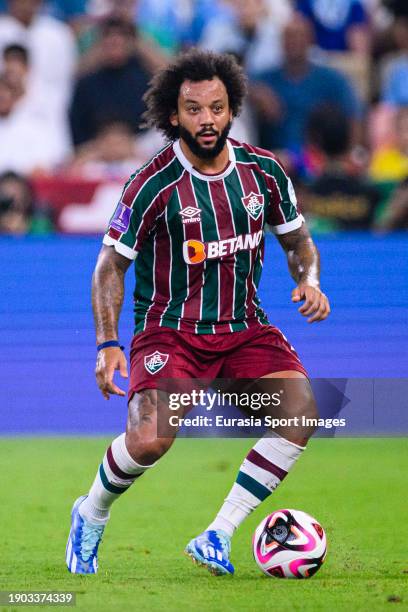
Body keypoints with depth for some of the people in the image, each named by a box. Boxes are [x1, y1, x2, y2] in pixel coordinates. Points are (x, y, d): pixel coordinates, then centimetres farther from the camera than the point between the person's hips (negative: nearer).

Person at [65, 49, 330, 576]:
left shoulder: (263, 171, 1)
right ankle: (91, 516, 9)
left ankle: (217, 538, -13)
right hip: (170, 331, -4)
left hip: (244, 329, 4)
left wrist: (308, 279, -5)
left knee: (302, 409, -22)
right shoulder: (154, 183, -10)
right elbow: (112, 264, -2)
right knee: (149, 440, -26)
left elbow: (297, 239, 17)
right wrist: (107, 344, -12)